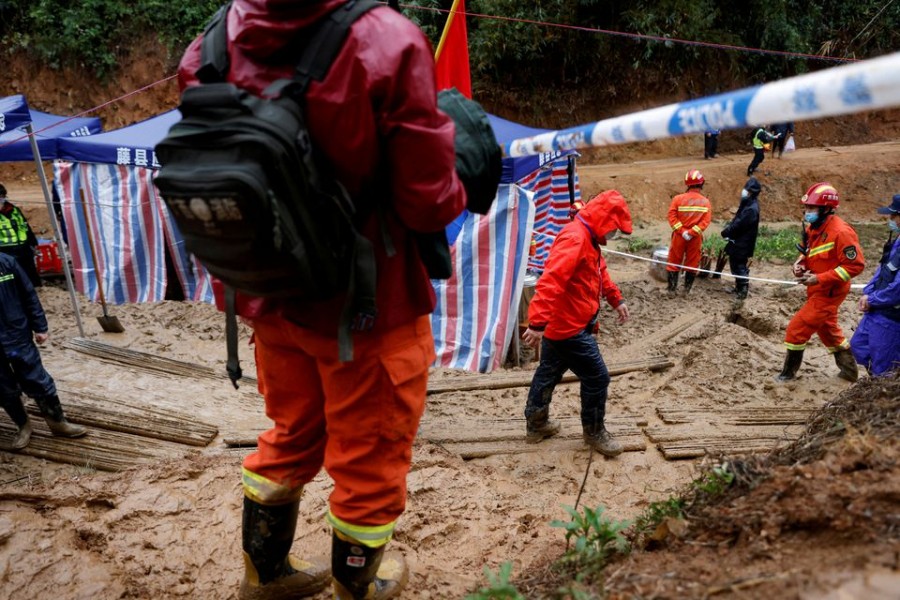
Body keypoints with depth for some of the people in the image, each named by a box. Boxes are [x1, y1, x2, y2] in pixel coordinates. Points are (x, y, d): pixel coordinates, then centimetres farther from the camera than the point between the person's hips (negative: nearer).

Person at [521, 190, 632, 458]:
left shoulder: (587, 239, 12)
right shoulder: (574, 238, -23)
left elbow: (599, 273, 30)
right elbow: (551, 280, -34)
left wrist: (616, 299, 34)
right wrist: (537, 322, -41)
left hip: (562, 324, 11)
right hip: (569, 326, -11)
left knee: (549, 373, 20)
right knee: (597, 378, 1)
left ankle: (536, 424, 35)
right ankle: (594, 432, 18)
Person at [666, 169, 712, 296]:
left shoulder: (678, 198, -7)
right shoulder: (705, 201, -3)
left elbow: (672, 217, -15)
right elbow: (706, 220, -12)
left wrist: (682, 231, -16)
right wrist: (692, 232, -15)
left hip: (679, 236, -1)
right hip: (696, 238, 1)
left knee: (674, 262, 9)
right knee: (692, 263, 12)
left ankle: (672, 289, 10)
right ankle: (687, 289, 17)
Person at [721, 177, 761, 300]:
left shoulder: (751, 209, -24)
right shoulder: (747, 205, 9)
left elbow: (738, 225, -23)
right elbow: (736, 220, 15)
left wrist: (726, 232, -9)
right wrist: (728, 229, 0)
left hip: (742, 244, -10)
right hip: (738, 242, 10)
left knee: (739, 266, -1)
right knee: (735, 264, 19)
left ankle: (743, 290, 8)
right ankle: (739, 287, 31)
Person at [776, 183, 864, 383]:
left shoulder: (840, 231, -24)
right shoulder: (812, 228, 2)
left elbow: (855, 265, -24)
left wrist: (819, 278, -28)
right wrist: (800, 265, -5)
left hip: (828, 292, -9)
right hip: (818, 290, 9)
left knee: (797, 329, -6)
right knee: (827, 330, 23)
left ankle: (789, 373, 10)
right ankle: (849, 370, 41)